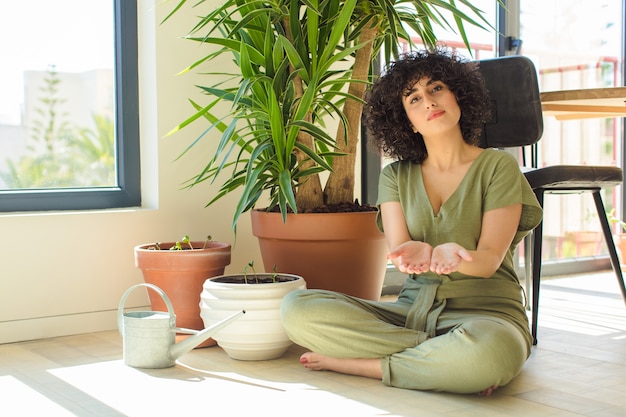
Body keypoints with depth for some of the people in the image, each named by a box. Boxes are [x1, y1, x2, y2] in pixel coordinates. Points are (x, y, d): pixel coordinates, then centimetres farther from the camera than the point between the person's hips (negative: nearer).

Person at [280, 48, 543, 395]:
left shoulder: (498, 167, 0)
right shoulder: (396, 175, 11)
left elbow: (490, 260, -9)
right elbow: (397, 250, -3)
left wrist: (452, 255, -33)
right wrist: (417, 254, -29)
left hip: (485, 311, -3)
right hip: (412, 310, 4)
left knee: (488, 350, -43)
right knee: (297, 308, -19)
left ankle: (359, 363, -18)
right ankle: (448, 359, -18)